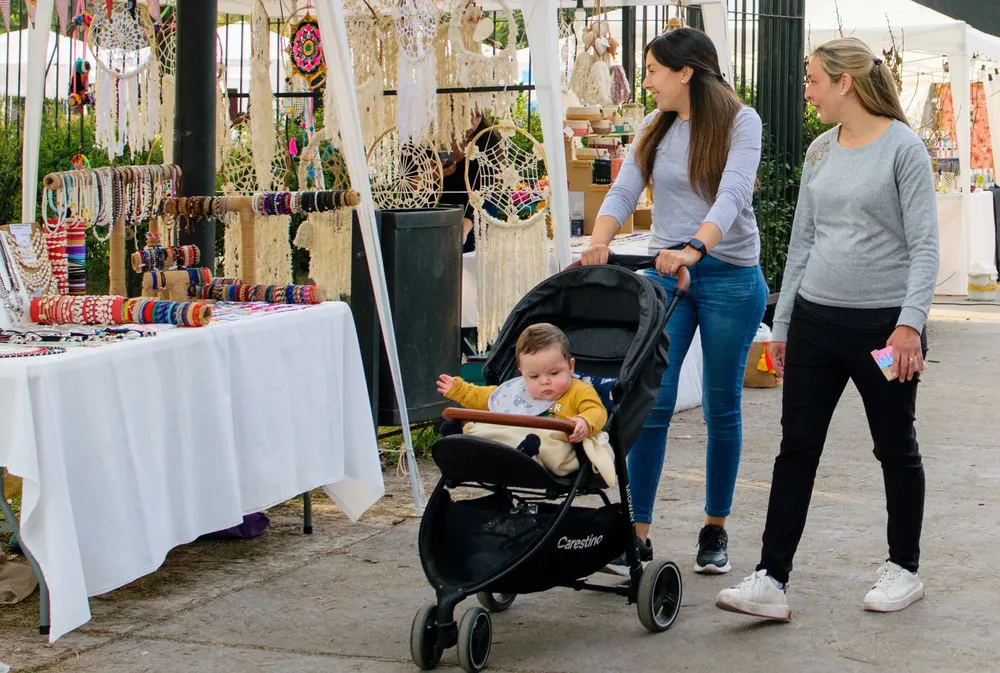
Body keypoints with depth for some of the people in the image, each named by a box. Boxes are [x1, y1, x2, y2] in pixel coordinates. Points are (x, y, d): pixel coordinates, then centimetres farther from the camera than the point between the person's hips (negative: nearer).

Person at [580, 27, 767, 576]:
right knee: (651, 402, -4)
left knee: (721, 407, 7)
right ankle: (638, 531, 0)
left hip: (730, 277, -3)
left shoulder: (740, 122, -6)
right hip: (665, 275, 3)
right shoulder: (654, 129, 8)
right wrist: (599, 243, -22)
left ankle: (715, 529, 21)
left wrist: (695, 248, -38)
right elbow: (624, 192, -2)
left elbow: (732, 195, -21)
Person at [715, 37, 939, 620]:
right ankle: (772, 581, 1)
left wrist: (910, 323, -20)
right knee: (797, 447, 1)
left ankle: (904, 570, 26)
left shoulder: (902, 148, -8)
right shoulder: (821, 151, 10)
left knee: (896, 449, 9)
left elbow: (925, 245, -11)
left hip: (884, 321, -6)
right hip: (816, 319, 6)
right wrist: (784, 322, 15)